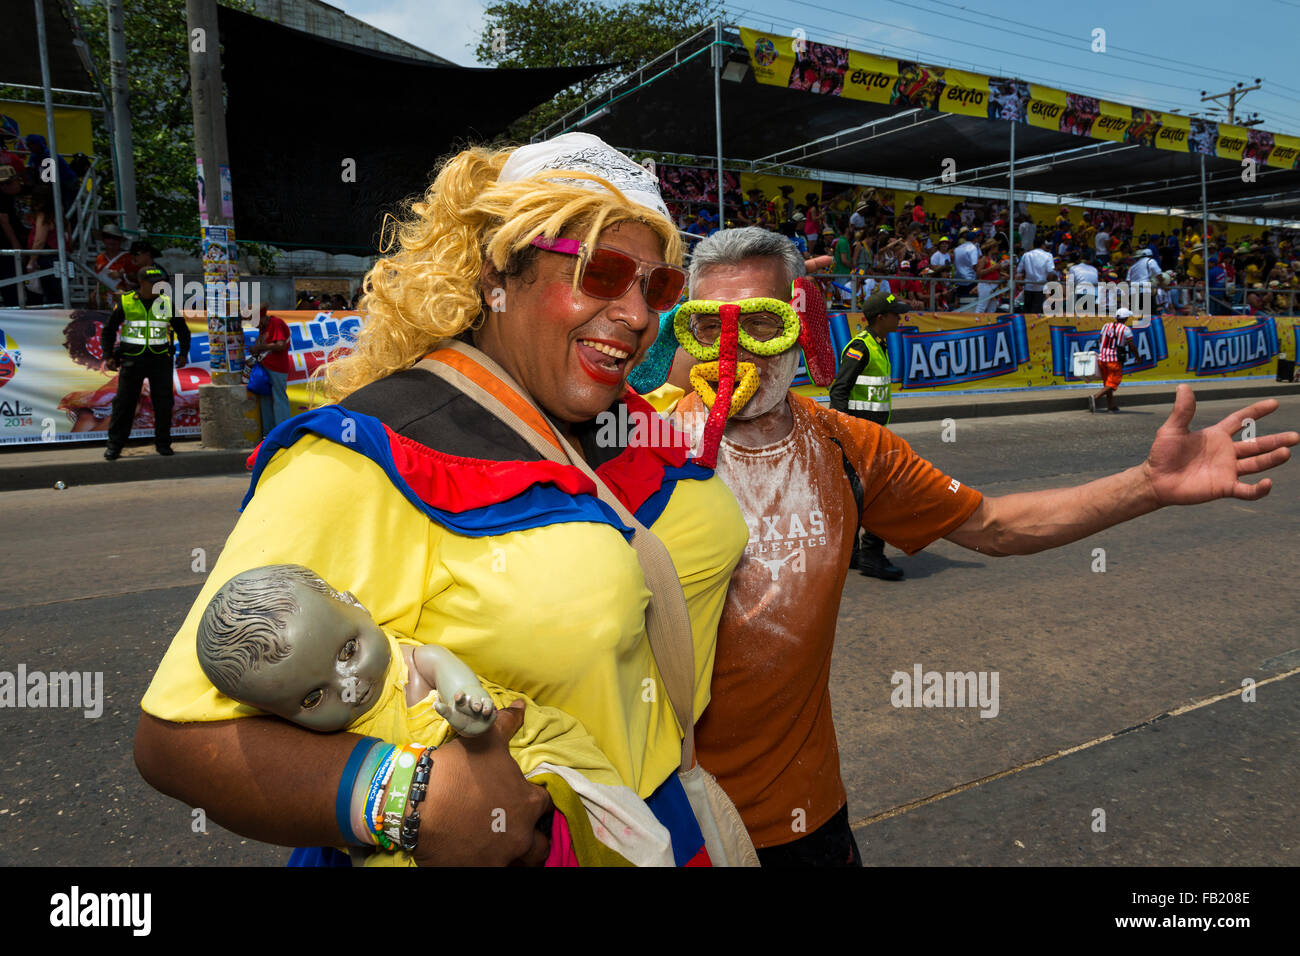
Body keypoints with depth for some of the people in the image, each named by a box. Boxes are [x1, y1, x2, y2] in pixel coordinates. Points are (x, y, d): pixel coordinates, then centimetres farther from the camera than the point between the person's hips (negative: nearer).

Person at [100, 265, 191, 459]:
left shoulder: (167, 303, 4)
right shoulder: (126, 303, 1)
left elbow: (182, 330, 16)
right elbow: (109, 330, 10)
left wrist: (183, 353, 6)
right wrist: (108, 356, 3)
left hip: (160, 360, 1)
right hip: (132, 359, -1)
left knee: (164, 402, 2)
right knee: (124, 401, -1)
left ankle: (163, 443, 14)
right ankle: (114, 445, 6)